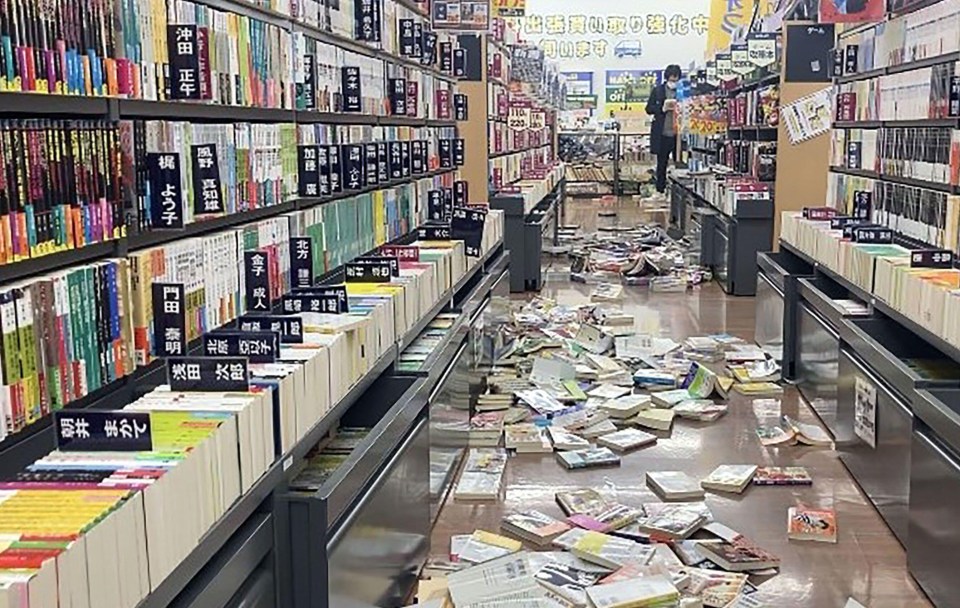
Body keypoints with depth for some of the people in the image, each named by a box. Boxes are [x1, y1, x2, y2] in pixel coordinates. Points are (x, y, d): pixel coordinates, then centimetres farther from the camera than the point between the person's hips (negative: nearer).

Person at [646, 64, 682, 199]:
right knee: (662, 163, 10)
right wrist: (662, 109, -12)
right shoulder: (657, 90, 5)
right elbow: (649, 109, 4)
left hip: (678, 133, -1)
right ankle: (660, 191, 19)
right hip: (662, 134, 1)